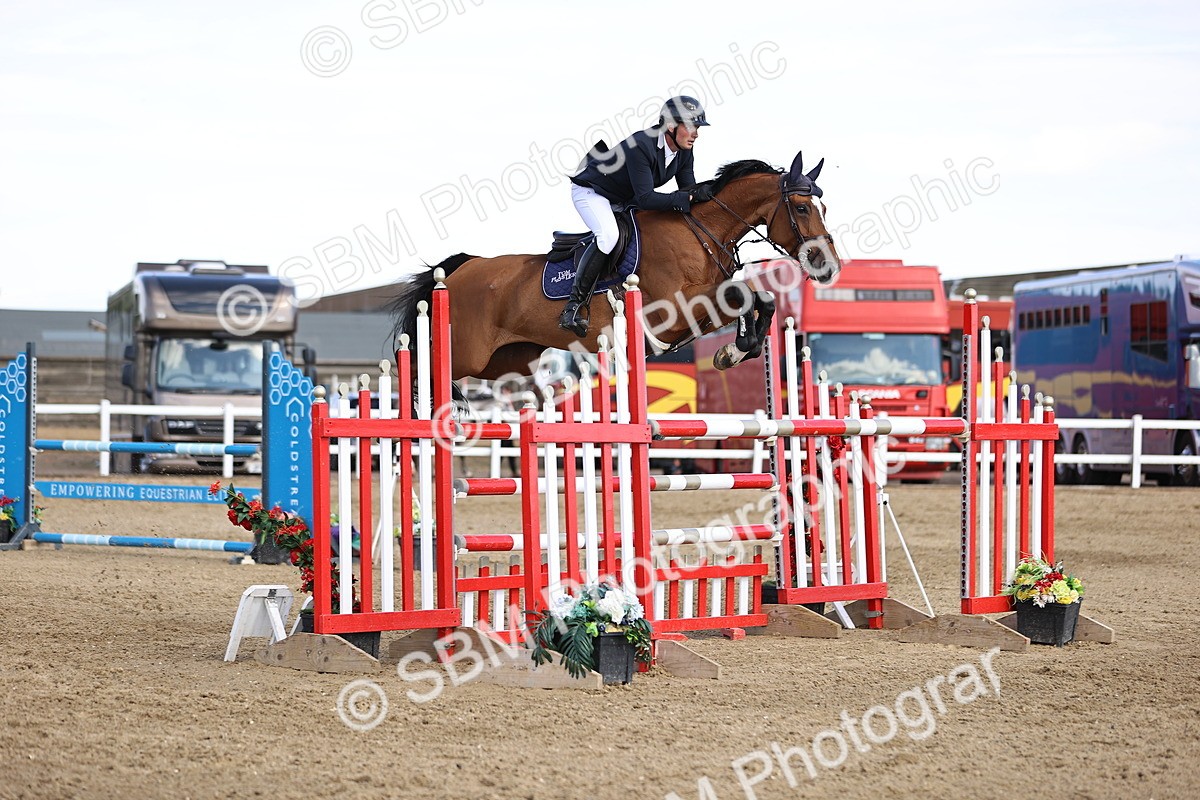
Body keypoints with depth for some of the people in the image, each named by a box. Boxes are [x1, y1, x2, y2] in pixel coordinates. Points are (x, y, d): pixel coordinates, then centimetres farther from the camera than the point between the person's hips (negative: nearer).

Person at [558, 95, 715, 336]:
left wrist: (696, 193, -28)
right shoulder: (640, 146, -35)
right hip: (591, 191, -9)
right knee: (608, 235, -35)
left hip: (626, 201, 9)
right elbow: (645, 198, -38)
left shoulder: (684, 151, -9)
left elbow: (688, 189, -4)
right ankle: (574, 305, -31)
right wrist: (687, 197, -42)